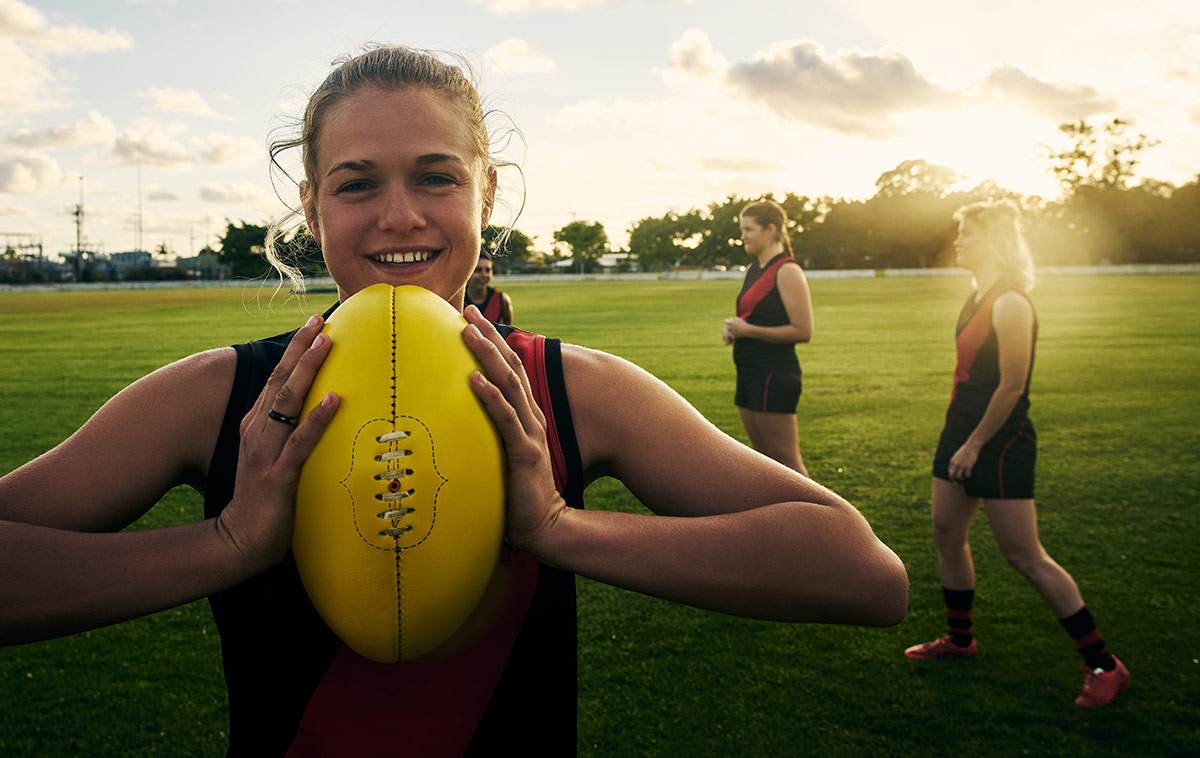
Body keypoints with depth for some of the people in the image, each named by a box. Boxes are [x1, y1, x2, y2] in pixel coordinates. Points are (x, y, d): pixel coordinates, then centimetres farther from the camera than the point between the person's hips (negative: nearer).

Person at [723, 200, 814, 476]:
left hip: (774, 375, -9)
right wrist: (734, 329, 5)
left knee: (785, 459, -6)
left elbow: (803, 331, -19)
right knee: (765, 457, 14)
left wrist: (748, 330, -17)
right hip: (749, 372, 9)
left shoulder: (787, 272, -13)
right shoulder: (754, 269, 14)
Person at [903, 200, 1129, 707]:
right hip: (962, 429, 9)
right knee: (946, 534, 15)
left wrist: (974, 444, -18)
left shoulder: (1010, 305, -20)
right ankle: (960, 638, 33)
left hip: (999, 441, -9)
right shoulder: (978, 298, 10)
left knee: (1024, 556, -5)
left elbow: (1012, 386, -22)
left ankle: (1104, 666, 5)